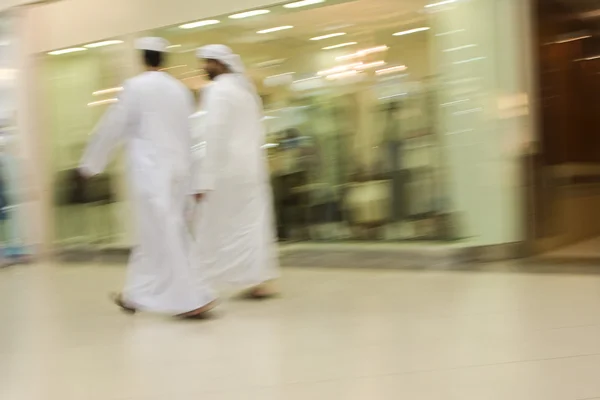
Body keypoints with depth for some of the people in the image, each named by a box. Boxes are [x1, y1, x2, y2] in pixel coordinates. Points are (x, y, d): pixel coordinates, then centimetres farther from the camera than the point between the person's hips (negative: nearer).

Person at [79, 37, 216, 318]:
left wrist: (90, 163, 9)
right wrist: (192, 179, 20)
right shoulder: (179, 89, 11)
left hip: (150, 170, -7)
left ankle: (192, 300, -9)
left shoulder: (136, 86, -7)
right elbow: (189, 132, 13)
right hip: (177, 170, 7)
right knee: (155, 233, 15)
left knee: (162, 237, -5)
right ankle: (136, 294, 24)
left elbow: (113, 126, -3)